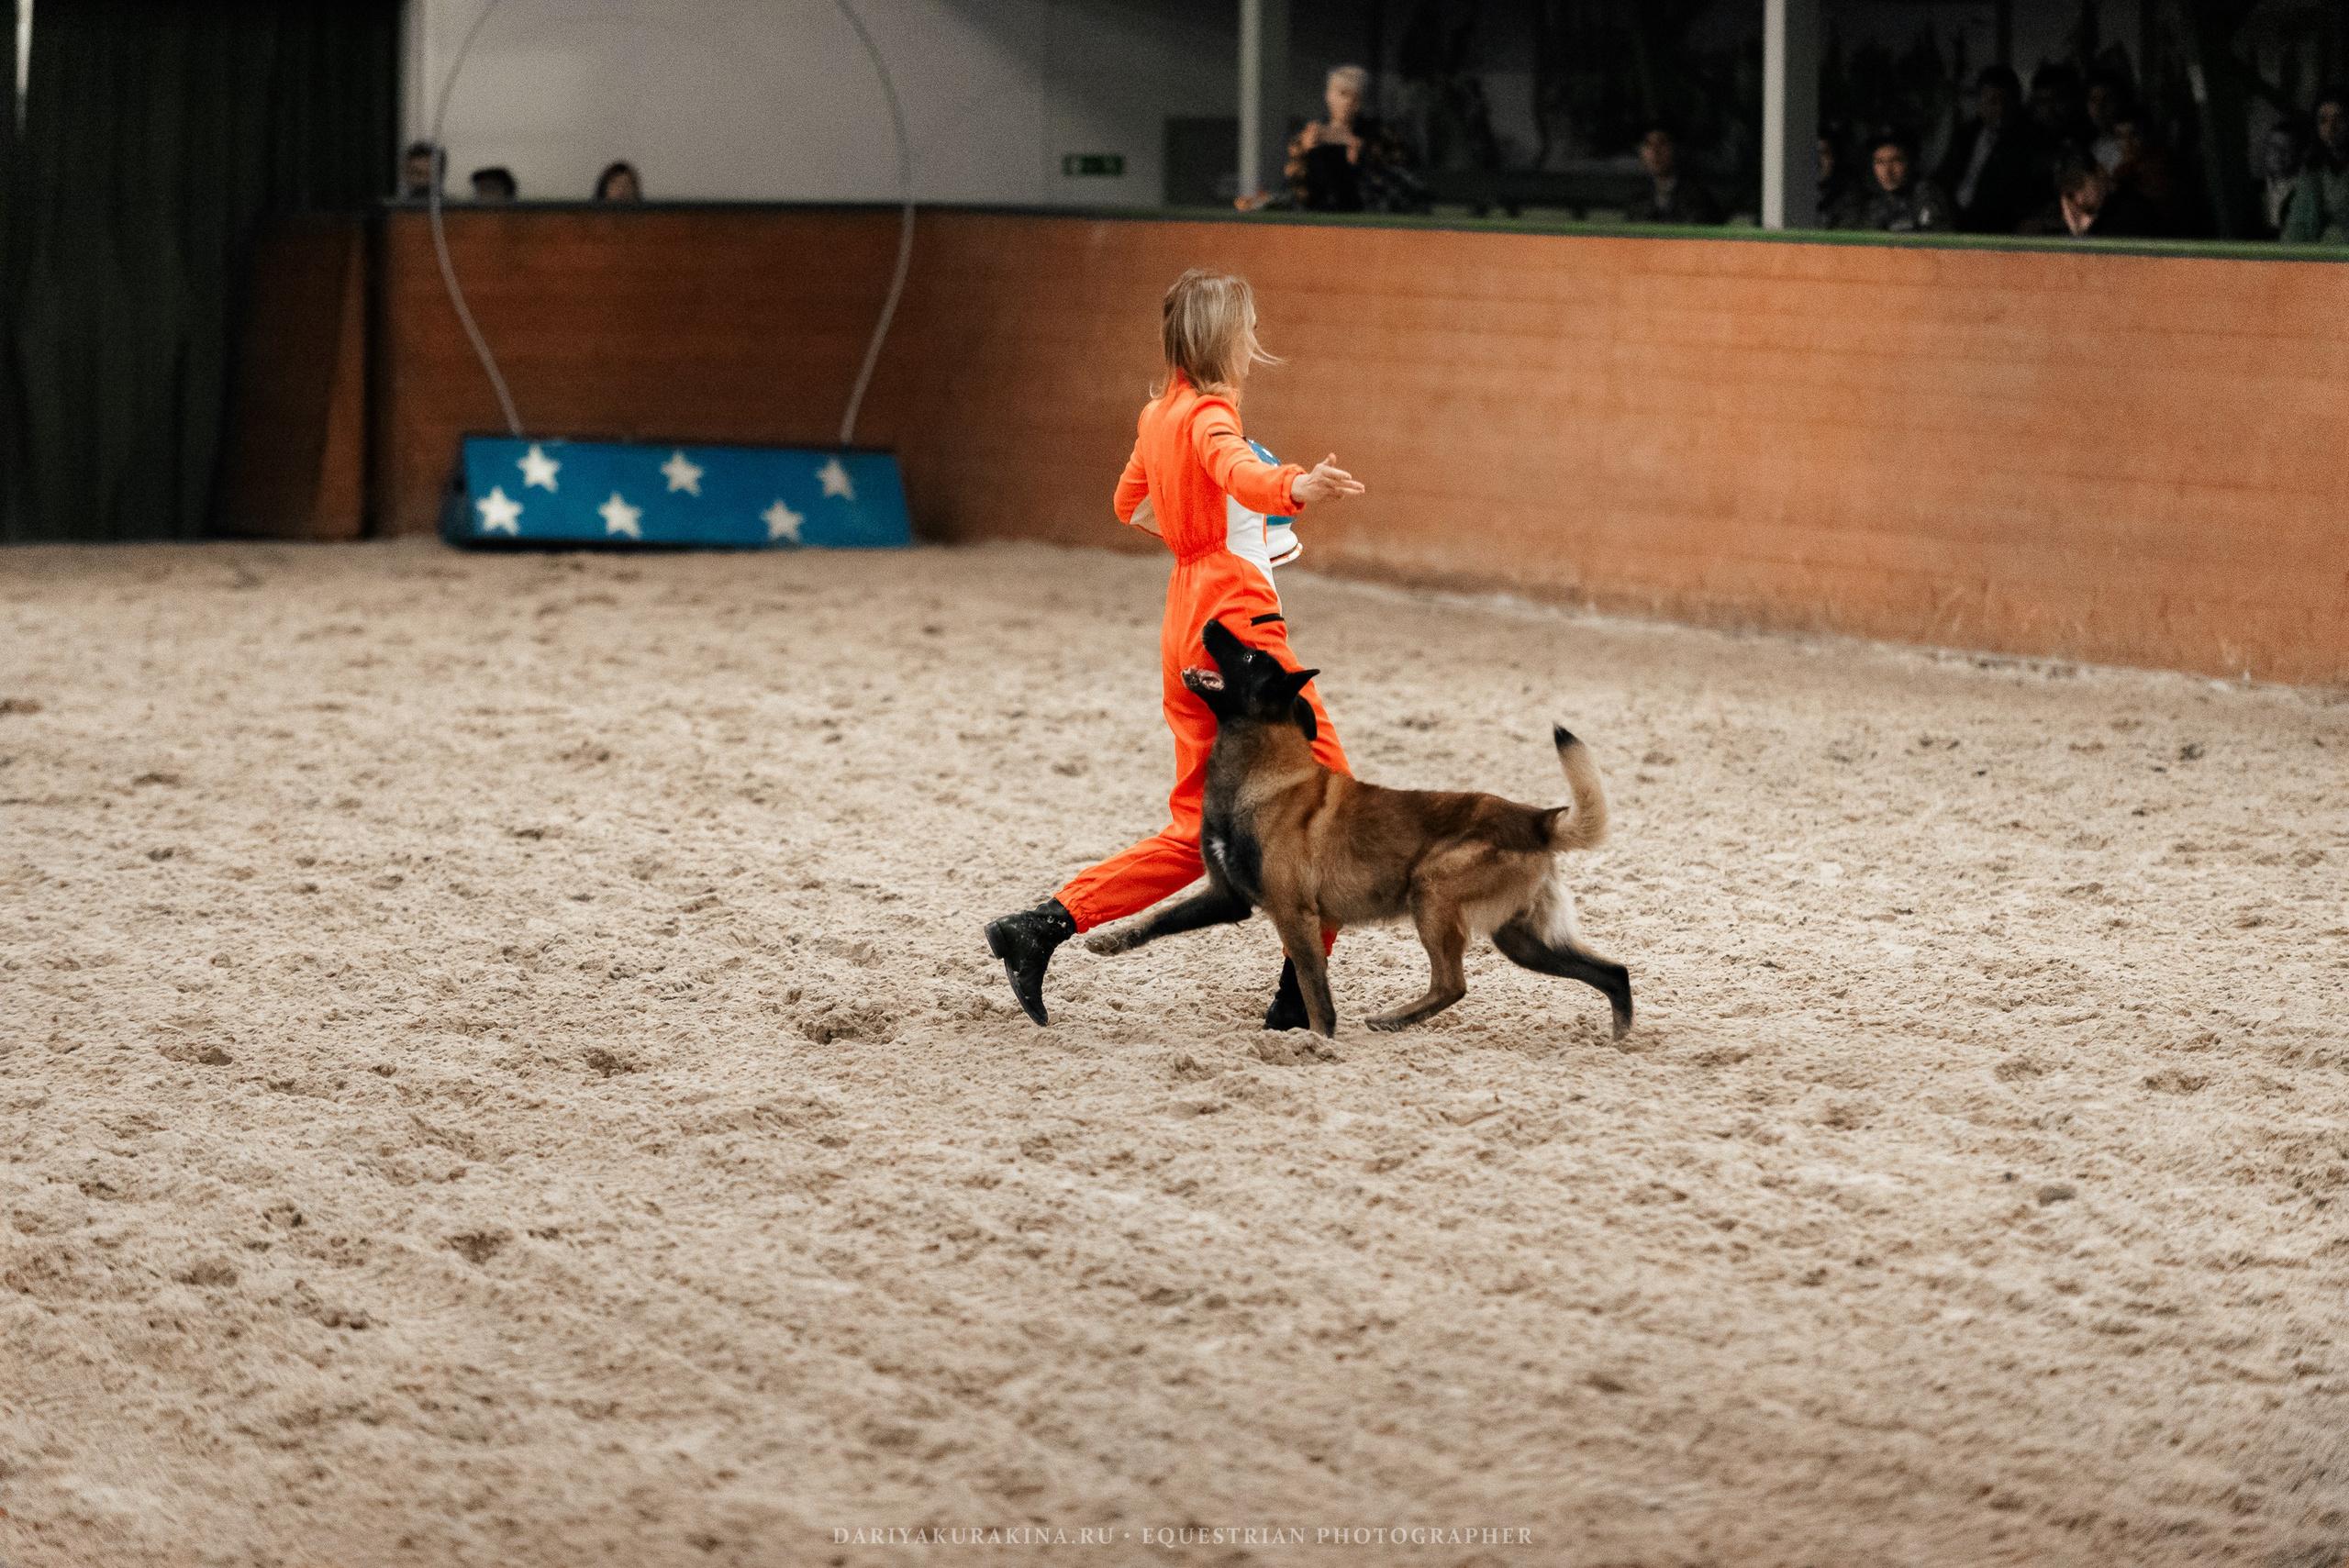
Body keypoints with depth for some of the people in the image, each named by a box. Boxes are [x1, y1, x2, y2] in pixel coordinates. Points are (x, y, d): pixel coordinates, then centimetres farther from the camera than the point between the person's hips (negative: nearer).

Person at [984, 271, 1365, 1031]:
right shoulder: (1208, 414, -11)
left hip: (1186, 622, 9)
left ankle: (1043, 925, 0)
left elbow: (1130, 504, 33)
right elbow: (1240, 473, -34)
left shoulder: (1159, 415, 15)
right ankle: (1301, 989, -2)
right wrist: (1295, 488, -54)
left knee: (1196, 831, 10)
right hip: (1236, 616, -9)